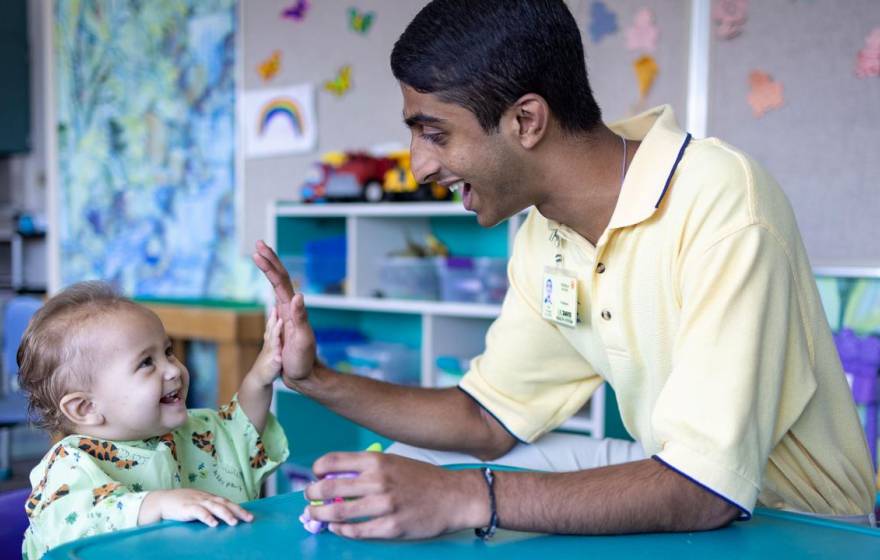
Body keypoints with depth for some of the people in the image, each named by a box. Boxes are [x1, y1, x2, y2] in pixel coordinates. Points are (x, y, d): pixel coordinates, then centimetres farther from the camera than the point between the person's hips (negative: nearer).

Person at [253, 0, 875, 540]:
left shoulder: (718, 202, -27)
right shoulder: (541, 240, -3)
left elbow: (706, 489, -31)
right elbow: (490, 418, 4)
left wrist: (465, 497, -35)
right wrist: (316, 379, -5)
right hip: (681, 482, 7)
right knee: (406, 466, 0)